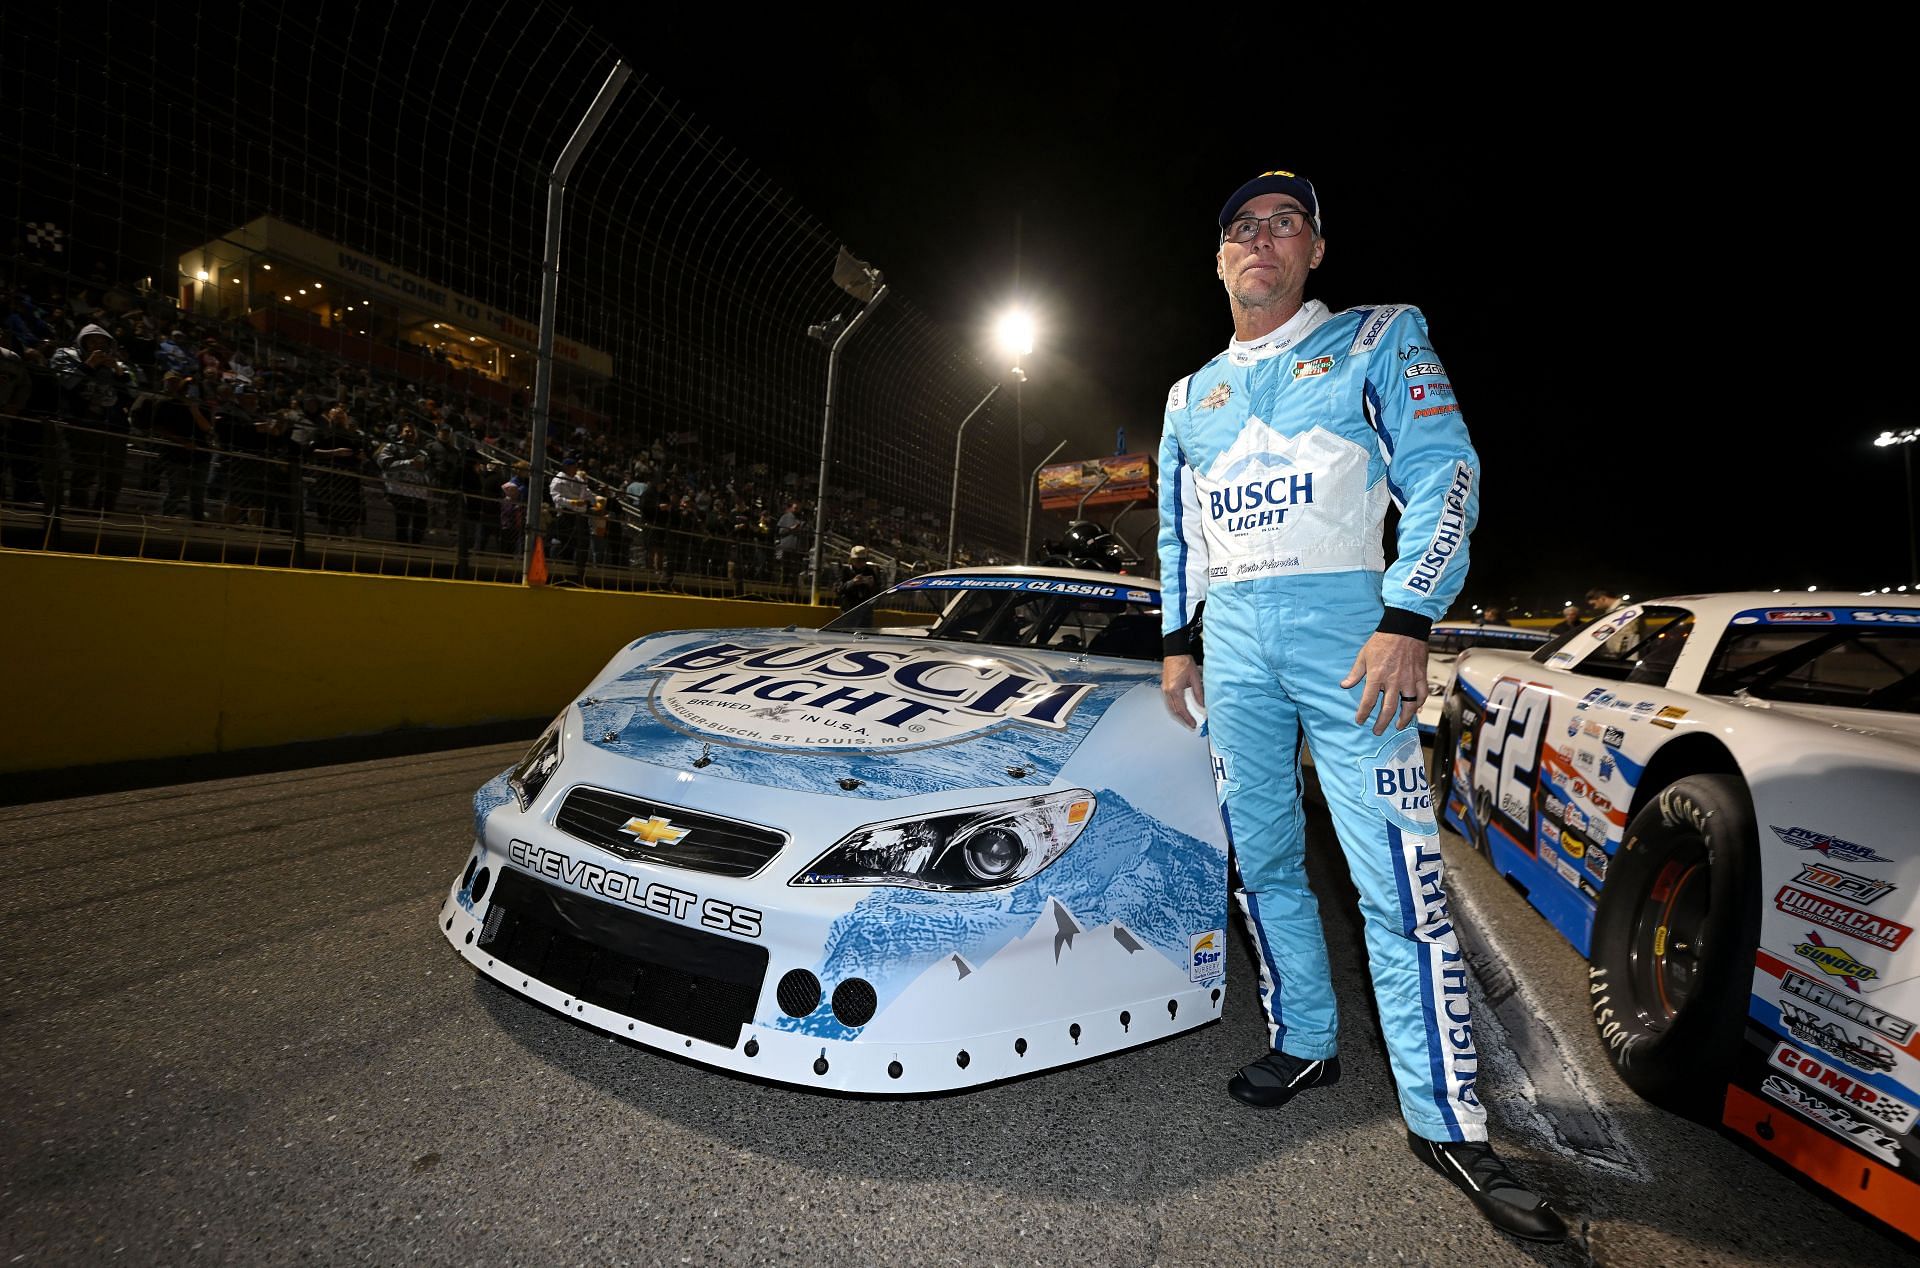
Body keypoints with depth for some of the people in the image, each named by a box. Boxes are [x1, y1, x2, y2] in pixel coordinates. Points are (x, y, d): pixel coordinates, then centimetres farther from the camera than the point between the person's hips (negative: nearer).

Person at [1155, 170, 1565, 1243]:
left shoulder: (1380, 338, 9)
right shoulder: (1192, 394, 22)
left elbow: (1445, 474, -2)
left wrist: (1408, 620, -14)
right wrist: (1180, 641, 13)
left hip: (1344, 622, -4)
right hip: (1231, 635, 5)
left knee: (1397, 874, -7)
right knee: (1263, 860, 8)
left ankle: (1447, 1119, 6)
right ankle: (1306, 1044, 25)